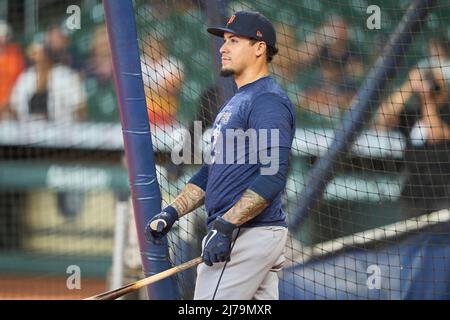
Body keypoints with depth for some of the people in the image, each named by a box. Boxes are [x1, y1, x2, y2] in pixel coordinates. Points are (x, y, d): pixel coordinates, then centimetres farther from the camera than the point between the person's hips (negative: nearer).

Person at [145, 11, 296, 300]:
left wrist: (226, 225, -25)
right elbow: (211, 171, 25)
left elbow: (273, 177, -21)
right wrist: (172, 212, 13)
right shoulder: (236, 103, 22)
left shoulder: (268, 102, -12)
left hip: (249, 236, -10)